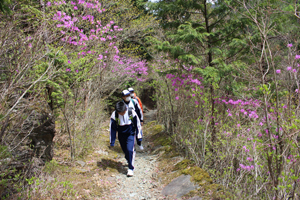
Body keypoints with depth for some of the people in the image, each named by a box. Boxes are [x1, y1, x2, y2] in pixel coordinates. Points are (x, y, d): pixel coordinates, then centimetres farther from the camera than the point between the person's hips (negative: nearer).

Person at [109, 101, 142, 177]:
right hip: (121, 135, 2)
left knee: (130, 150, -16)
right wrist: (112, 141, -4)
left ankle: (131, 168, -3)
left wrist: (139, 136, 0)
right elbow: (112, 128, -7)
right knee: (125, 151, 10)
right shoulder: (114, 115, -19)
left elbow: (137, 124, -7)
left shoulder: (131, 112, -22)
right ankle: (130, 162, 38)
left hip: (130, 134, -2)